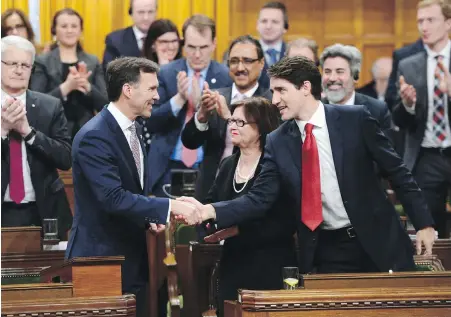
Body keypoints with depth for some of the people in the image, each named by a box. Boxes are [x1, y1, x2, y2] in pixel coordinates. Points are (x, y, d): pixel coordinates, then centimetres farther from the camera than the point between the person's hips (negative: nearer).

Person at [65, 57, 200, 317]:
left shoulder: (132, 128, 11)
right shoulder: (94, 137, -19)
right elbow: (113, 198, -28)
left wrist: (150, 217, 3)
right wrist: (169, 207, -27)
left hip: (132, 258, 9)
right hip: (101, 257, -9)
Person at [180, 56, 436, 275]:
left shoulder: (355, 119, -6)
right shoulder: (278, 142, 1)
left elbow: (397, 171, -1)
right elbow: (259, 198, -1)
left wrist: (424, 223, -4)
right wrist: (210, 210, -17)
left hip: (377, 241, -2)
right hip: (326, 253, 2)